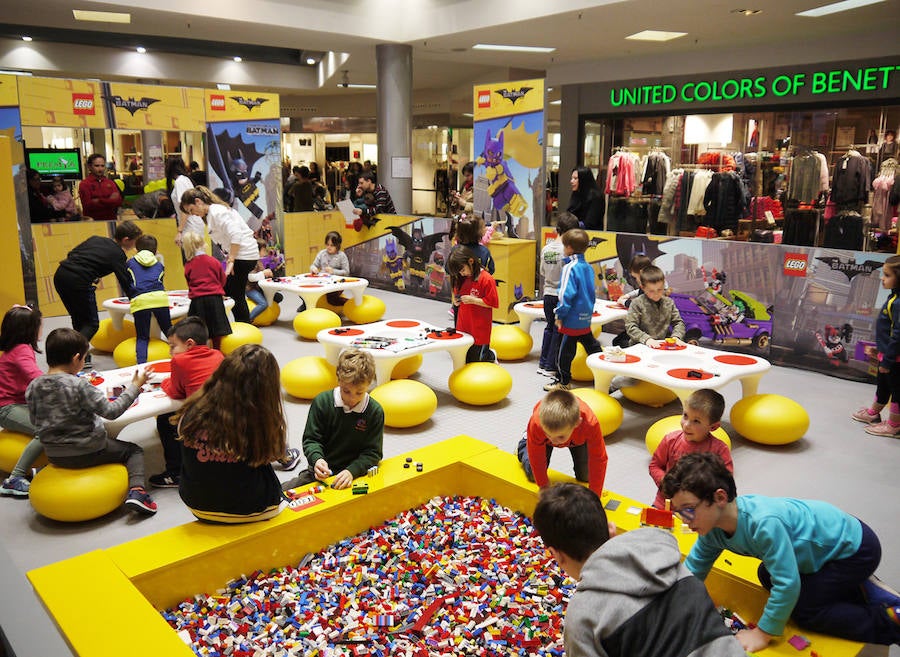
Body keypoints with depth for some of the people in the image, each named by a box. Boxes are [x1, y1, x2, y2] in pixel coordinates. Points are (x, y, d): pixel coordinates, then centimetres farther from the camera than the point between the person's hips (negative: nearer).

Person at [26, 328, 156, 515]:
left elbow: (35, 420, 8)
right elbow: (111, 411, -20)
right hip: (87, 452, -6)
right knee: (134, 451, 12)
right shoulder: (79, 385, -22)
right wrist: (135, 386, -13)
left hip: (53, 456, 6)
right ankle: (136, 490, -8)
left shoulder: (34, 387, -4)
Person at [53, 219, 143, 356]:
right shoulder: (118, 255, 0)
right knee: (92, 323, 5)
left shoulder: (95, 239, 19)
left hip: (60, 274, 8)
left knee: (78, 319, 22)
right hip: (79, 282, -8)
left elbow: (71, 254, 21)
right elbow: (126, 283, -2)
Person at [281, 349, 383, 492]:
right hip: (321, 472, 2)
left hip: (354, 476, -1)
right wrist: (316, 459, -22)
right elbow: (311, 439, 0)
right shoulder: (322, 401, -4)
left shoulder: (375, 412, -7)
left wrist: (351, 471, -22)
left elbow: (372, 453, -4)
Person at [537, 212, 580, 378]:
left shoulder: (546, 249, 1)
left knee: (550, 327, 19)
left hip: (548, 294, 6)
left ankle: (543, 364, 24)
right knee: (559, 330, 5)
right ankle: (551, 367, 9)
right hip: (562, 296, -6)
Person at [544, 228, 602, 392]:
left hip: (572, 319, -8)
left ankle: (563, 381, 12)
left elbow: (567, 294, -22)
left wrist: (560, 314, -14)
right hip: (586, 317, 8)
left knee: (565, 351, 3)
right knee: (591, 345, 20)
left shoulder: (569, 268, -18)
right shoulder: (588, 267, 7)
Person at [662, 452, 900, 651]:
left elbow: (788, 585, -35)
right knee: (768, 577, 16)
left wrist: (762, 633, -23)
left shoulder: (764, 524, -41)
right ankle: (856, 587, 22)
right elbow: (693, 568, -3)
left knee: (804, 610, -7)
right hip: (826, 539, 8)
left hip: (855, 548, -8)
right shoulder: (712, 528, -14)